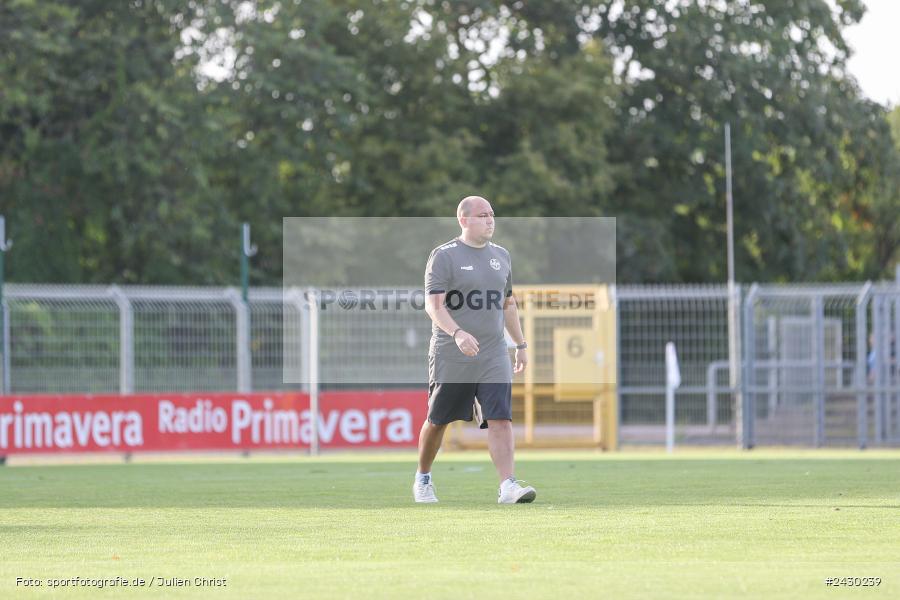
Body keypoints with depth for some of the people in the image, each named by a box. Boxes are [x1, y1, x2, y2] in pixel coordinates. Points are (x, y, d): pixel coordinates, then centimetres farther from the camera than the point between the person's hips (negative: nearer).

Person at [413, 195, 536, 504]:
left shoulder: (500, 256, 14)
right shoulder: (444, 256, -6)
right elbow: (433, 305, -15)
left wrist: (521, 345, 21)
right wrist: (457, 333, -31)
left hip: (493, 356, 4)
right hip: (450, 358, -4)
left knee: (501, 420, -11)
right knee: (437, 421, 7)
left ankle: (508, 485, -19)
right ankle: (422, 478, 28)